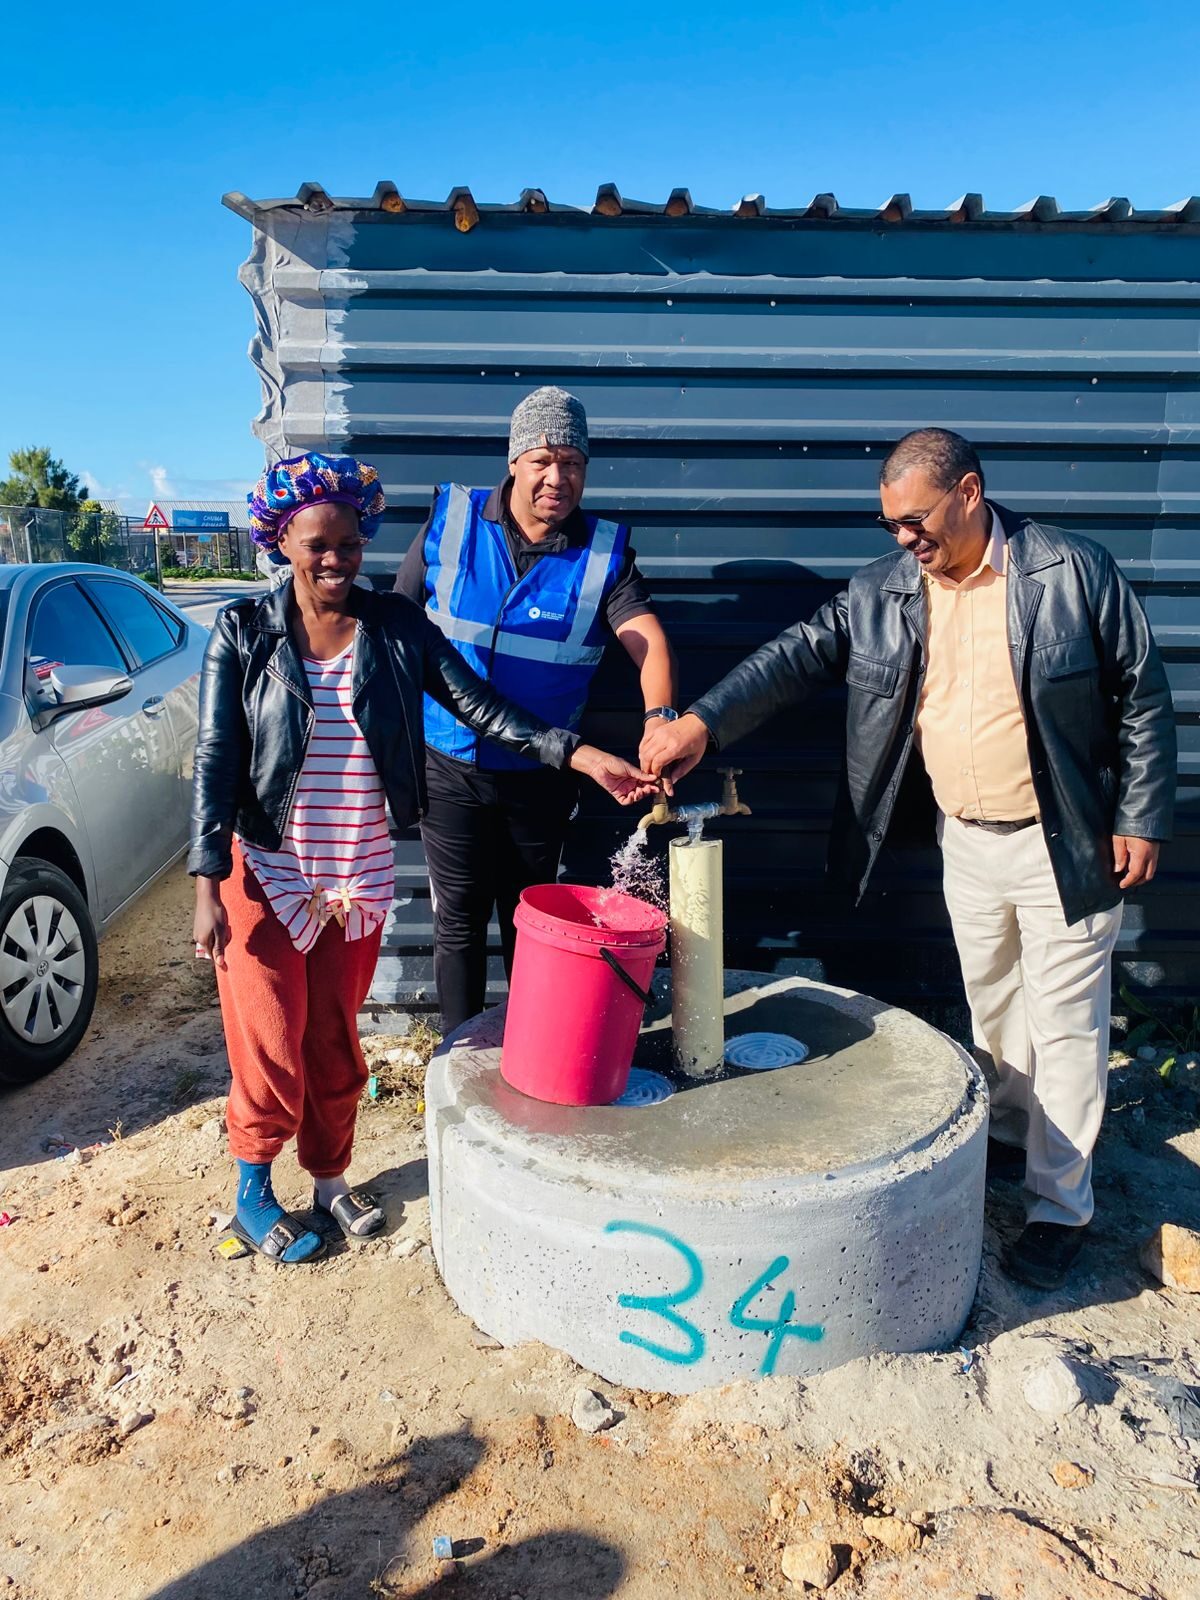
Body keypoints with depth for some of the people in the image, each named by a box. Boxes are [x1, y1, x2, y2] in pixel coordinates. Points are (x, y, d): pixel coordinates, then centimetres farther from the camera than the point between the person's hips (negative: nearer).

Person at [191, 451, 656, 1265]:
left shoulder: (395, 625, 0)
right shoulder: (244, 632, -5)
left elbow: (478, 703, -6)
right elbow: (216, 759, -7)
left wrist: (577, 752, -17)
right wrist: (208, 885, -13)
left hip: (360, 873, 2)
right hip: (266, 870, -2)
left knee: (336, 1040, 15)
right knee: (273, 1045, 5)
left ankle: (330, 1180, 36)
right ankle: (253, 1187, 31)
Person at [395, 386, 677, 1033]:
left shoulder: (603, 552, -6)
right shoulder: (450, 523, -5)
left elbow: (648, 638, -21)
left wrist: (658, 718, -41)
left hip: (540, 777, 0)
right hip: (449, 767, 0)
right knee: (458, 920, 9)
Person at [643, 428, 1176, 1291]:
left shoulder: (1074, 572, -12)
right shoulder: (883, 592, -2)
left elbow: (1142, 696, -7)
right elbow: (797, 655, -8)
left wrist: (1139, 820, -8)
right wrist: (702, 722, -22)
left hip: (1063, 841, -4)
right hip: (966, 841, 4)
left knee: (1065, 1024, 5)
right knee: (993, 1009, 20)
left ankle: (1061, 1205, 20)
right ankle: (1011, 1135, 44)